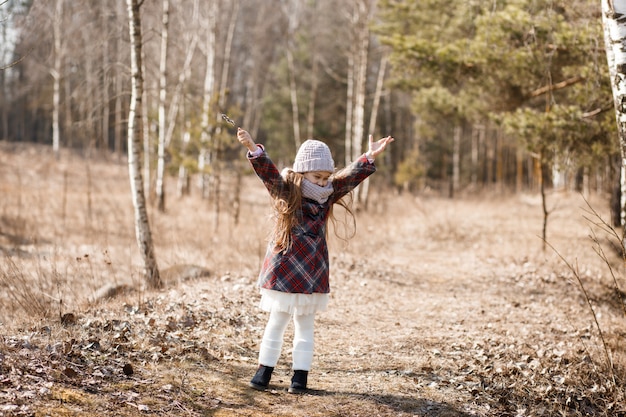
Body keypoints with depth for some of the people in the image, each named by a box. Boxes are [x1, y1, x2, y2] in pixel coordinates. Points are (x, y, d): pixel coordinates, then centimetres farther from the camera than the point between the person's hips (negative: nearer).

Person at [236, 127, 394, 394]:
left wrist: (370, 157, -8)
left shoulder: (328, 195, 5)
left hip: (312, 276, 3)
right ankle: (264, 371, 18)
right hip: (283, 272, -3)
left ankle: (300, 375, 16)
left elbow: (352, 176, 4)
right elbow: (267, 171, -21)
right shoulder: (285, 192, -7)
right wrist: (253, 149, -37)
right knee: (276, 323, 8)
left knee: (305, 325, 10)